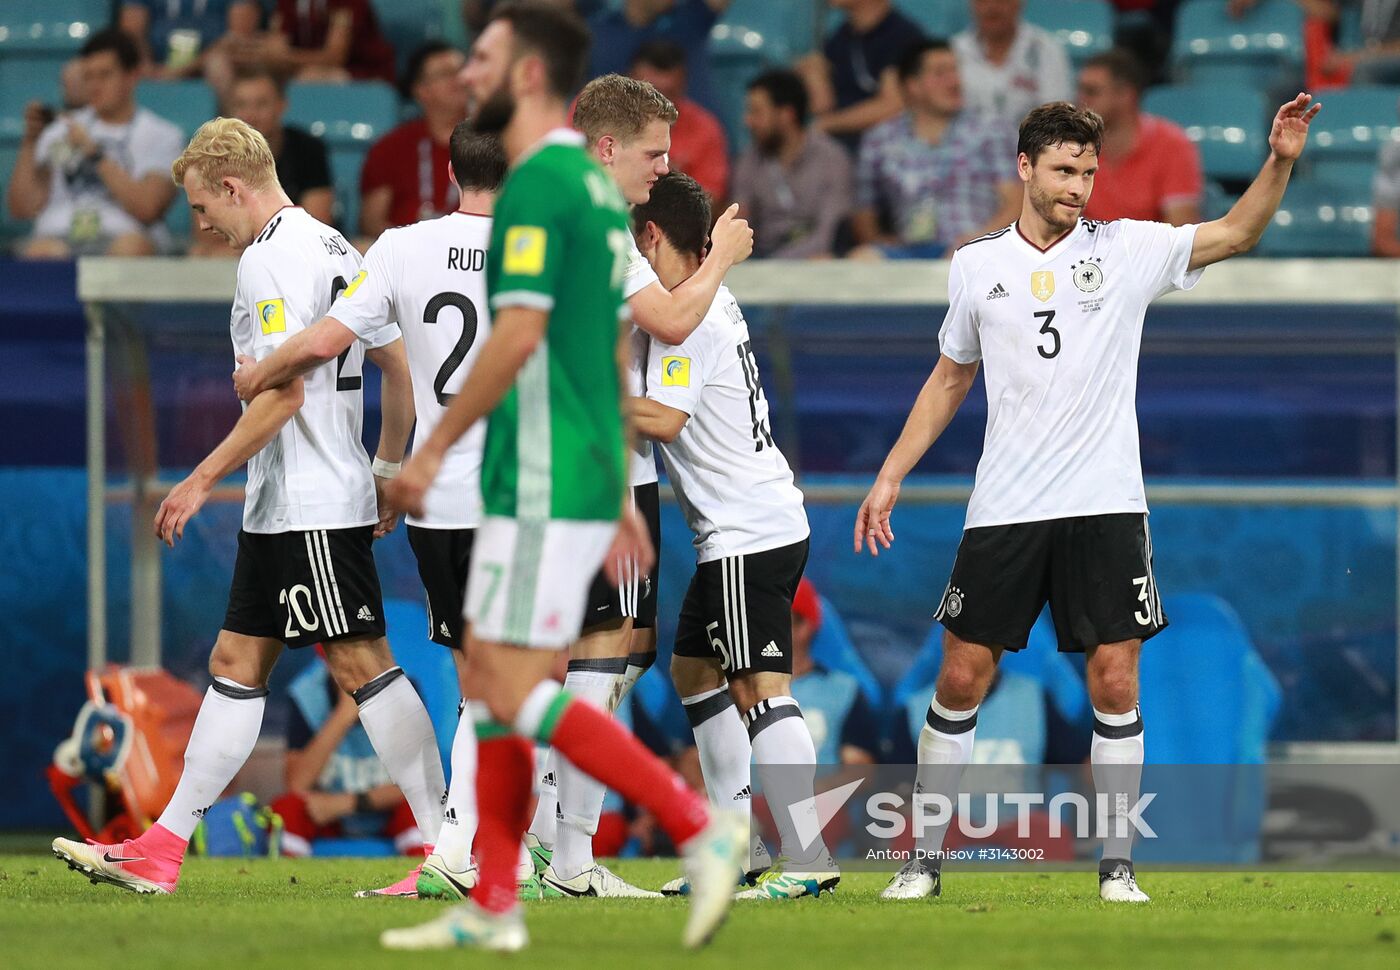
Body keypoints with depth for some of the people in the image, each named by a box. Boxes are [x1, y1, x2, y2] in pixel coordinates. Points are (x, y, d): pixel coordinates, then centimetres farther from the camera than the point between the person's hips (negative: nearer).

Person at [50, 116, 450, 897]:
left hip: (312, 509, -10)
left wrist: (203, 480, -16)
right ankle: (162, 851, 10)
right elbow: (399, 368, 19)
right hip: (283, 509, 10)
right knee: (237, 664, 9)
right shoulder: (334, 248, 16)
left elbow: (283, 392, -21)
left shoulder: (272, 259, -14)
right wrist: (388, 472, 24)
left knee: (363, 663, -8)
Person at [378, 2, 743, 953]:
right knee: (486, 679, 12)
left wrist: (432, 450, -13)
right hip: (584, 478, 10)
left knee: (516, 693, -10)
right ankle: (492, 909, 13)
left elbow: (517, 337, -20)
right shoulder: (597, 186, 17)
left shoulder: (538, 183, -14)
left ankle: (699, 828, -14)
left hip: (543, 484, -10)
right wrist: (622, 496, 22)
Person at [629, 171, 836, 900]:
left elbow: (664, 418, -24)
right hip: (745, 531, 11)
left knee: (758, 685, -13)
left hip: (749, 533, -11)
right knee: (694, 670, 17)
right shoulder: (713, 302, 15)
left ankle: (808, 859, -18)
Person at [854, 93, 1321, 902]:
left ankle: (1118, 863, 6)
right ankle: (926, 857, 11)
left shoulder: (1126, 250, 3)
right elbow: (950, 379, 18)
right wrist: (892, 474, 14)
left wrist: (1280, 162, -21)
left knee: (1115, 682, -3)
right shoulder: (976, 266, 7)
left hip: (1106, 508, -1)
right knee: (962, 678, 1)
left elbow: (1235, 234, -5)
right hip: (1005, 510, 1)